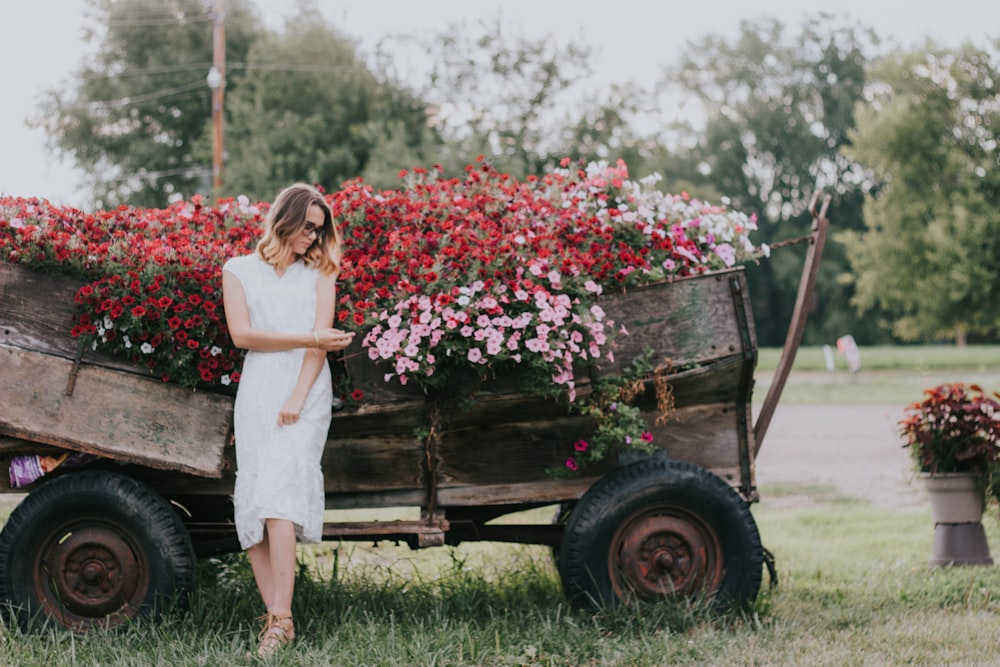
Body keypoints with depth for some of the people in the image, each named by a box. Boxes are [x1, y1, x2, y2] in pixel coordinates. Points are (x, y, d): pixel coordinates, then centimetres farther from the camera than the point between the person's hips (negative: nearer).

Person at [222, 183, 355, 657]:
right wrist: (309, 340, -7)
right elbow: (241, 334, 0)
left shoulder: (319, 271, 12)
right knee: (251, 501, -8)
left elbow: (322, 337, 2)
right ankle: (275, 616, -7)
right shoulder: (239, 271, 13)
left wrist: (297, 399, -10)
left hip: (306, 393, -2)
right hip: (257, 392, 2)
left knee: (280, 490, -18)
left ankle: (281, 618, -23)